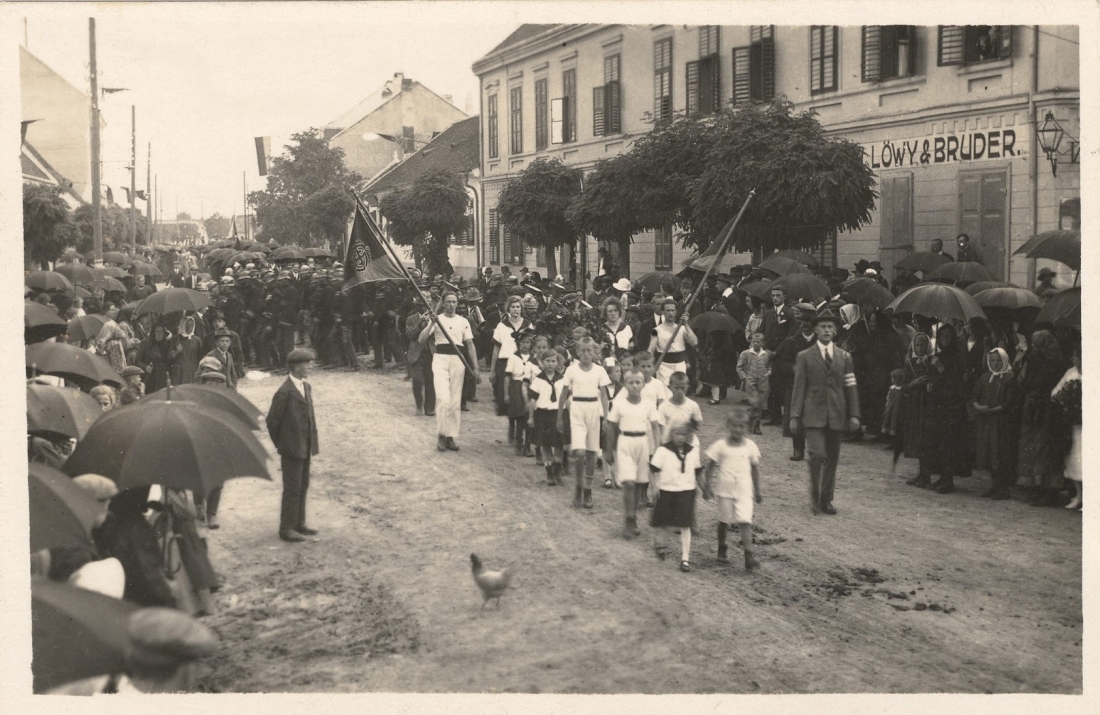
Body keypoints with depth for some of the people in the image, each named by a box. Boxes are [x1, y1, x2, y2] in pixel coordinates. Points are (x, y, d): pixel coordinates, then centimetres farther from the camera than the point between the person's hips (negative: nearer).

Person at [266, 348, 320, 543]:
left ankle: (299, 524, 27)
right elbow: (272, 421, -13)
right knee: (292, 489, -2)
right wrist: (281, 444, -3)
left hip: (305, 447, 8)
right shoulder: (285, 392, -18)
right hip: (292, 449, -8)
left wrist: (311, 443, 12)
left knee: (302, 487, 16)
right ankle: (286, 529, 7)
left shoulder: (306, 387, 8)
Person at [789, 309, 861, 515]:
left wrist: (854, 415, 2)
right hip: (814, 415, -3)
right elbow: (799, 388, 2)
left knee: (832, 459, 6)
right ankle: (814, 496, 0)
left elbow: (851, 388, 10)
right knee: (817, 454, -16)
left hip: (837, 416, 3)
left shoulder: (844, 357, 12)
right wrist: (795, 415, -4)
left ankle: (826, 500, 18)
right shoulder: (805, 357, 5)